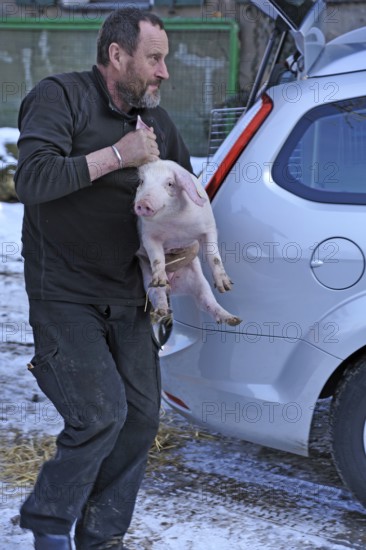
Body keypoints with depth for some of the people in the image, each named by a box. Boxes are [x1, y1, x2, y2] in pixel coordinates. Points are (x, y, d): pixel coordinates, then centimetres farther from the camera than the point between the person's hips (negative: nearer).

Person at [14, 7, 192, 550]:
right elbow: (32, 179, -23)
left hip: (127, 297, 7)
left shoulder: (156, 120, 12)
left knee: (142, 415, 4)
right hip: (65, 296, -7)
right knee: (101, 413, -16)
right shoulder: (61, 96, -8)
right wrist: (117, 154, -20)